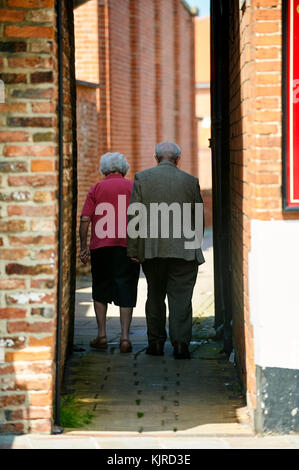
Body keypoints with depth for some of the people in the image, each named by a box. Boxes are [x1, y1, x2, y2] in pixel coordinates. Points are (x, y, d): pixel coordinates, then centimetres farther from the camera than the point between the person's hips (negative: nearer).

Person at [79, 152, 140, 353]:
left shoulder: (97, 188, 6)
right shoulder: (133, 187, 6)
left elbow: (85, 219, -1)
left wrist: (83, 247, 4)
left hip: (101, 246, 0)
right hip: (128, 246, 0)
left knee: (101, 291, 14)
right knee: (126, 291, 3)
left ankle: (102, 335, 11)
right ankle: (125, 337, -4)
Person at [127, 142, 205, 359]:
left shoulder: (142, 178, 0)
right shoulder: (190, 181, 2)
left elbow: (134, 216, -3)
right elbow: (199, 218, 8)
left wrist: (133, 250, 0)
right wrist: (195, 243, 22)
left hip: (152, 250, 1)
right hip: (184, 251, -1)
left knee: (155, 296, 13)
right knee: (181, 296, 0)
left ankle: (156, 342, 15)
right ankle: (180, 342, -7)